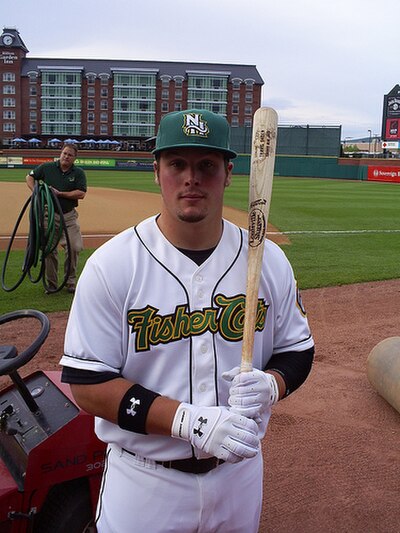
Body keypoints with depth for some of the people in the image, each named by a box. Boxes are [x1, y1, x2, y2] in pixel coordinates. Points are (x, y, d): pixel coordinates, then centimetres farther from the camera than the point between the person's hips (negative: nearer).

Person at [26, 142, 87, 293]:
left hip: (69, 215, 0)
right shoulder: (47, 167, 4)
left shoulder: (79, 173, 2)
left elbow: (81, 194, -8)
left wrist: (60, 193, -14)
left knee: (75, 247, -7)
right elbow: (30, 177, 15)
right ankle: (51, 284, 15)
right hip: (49, 214, 0)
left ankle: (70, 282, 10)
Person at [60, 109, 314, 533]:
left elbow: (296, 349, 5)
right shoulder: (110, 264, -15)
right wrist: (189, 421, -26)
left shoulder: (269, 260, -5)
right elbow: (87, 384, -16)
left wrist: (268, 386, -17)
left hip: (240, 472, 3)